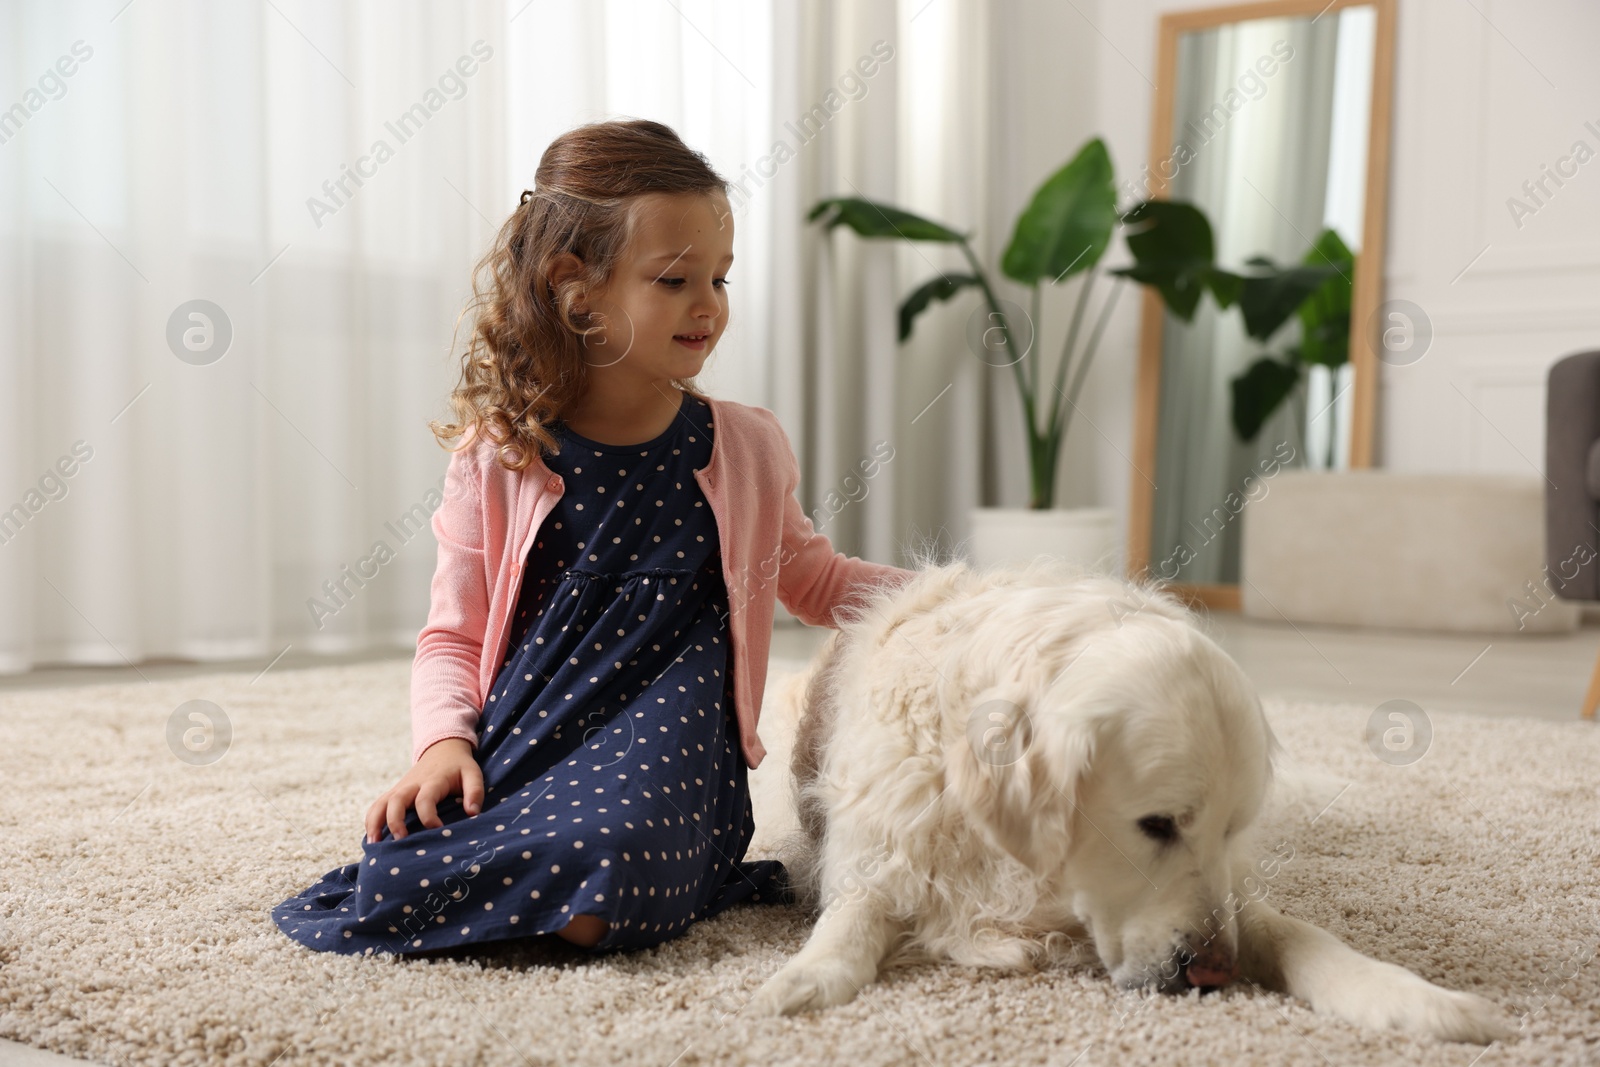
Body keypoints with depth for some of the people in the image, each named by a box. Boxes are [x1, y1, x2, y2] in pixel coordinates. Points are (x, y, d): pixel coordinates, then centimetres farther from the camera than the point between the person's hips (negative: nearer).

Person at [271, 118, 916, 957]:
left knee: (592, 903, -33)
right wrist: (444, 743, -12)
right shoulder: (498, 459, 2)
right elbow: (453, 636, 6)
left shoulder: (744, 451, 7)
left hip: (662, 753, -1)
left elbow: (816, 581, 23)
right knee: (396, 875, -26)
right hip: (516, 748, 2)